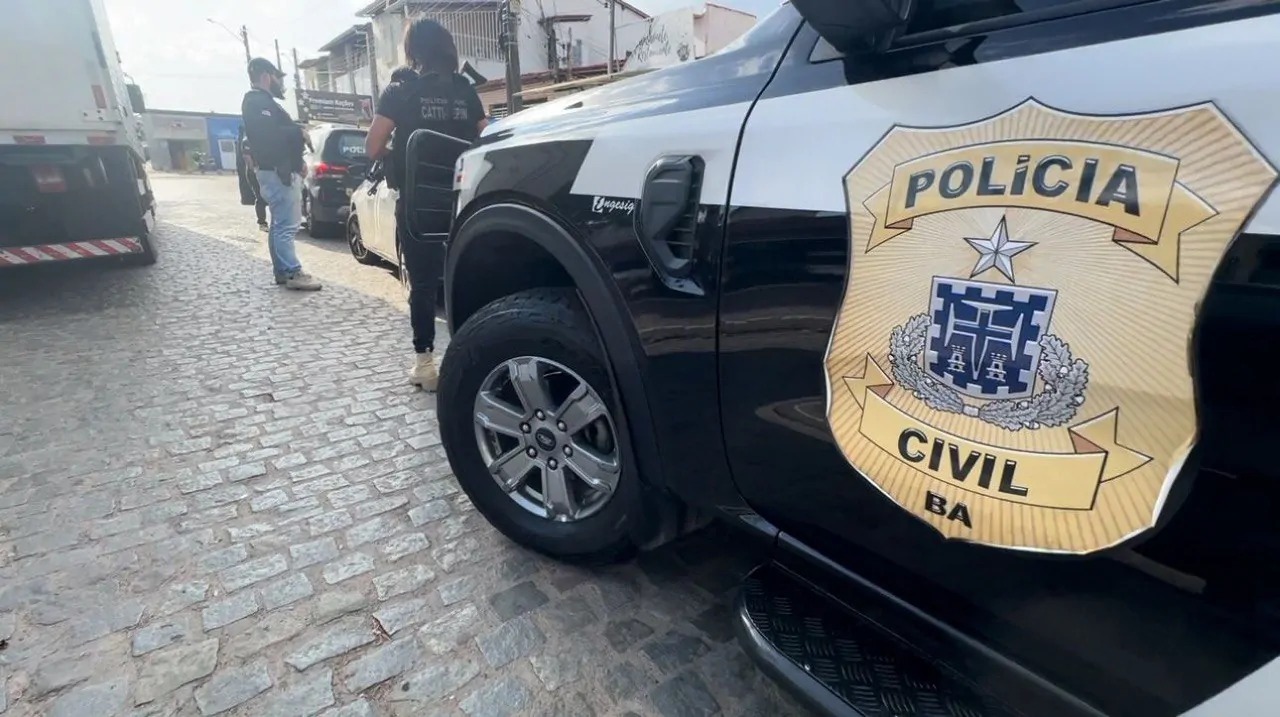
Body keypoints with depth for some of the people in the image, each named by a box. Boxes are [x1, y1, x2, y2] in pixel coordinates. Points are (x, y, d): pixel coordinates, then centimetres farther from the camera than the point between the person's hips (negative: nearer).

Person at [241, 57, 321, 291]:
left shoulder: (262, 102, 23)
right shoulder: (258, 102, -10)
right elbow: (270, 135, -23)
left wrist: (297, 133, 4)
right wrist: (299, 133, -13)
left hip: (278, 170, 11)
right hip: (278, 171, -11)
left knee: (279, 223, 11)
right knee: (287, 224, -13)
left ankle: (282, 271, 16)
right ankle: (293, 273, -15)